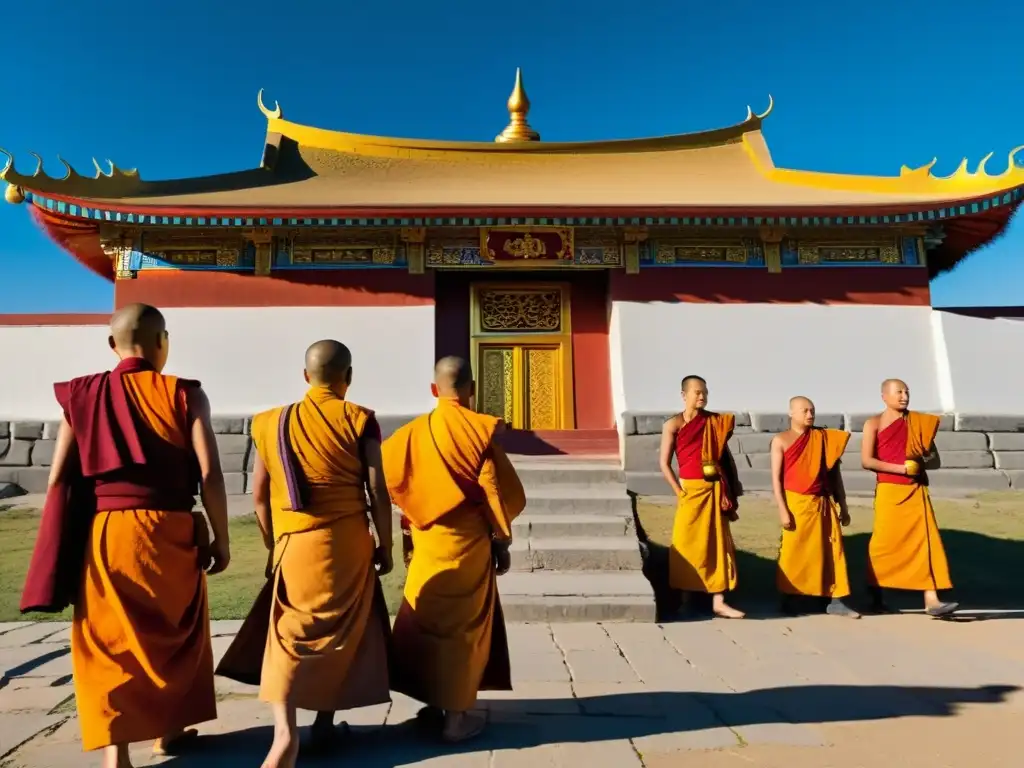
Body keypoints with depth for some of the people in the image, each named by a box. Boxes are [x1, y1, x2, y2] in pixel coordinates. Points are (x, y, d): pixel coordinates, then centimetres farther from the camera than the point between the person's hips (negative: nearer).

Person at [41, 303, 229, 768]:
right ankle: (168, 730, 36)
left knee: (108, 643, 12)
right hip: (168, 531, -1)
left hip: (102, 533, 1)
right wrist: (221, 539, -1)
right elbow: (209, 474, -10)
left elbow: (58, 479, 4)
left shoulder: (81, 395, 4)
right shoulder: (184, 394, -4)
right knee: (175, 632, 20)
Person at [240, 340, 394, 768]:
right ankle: (325, 721, 23)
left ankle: (285, 731, -9)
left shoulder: (272, 423, 6)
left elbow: (260, 496, 9)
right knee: (343, 629, 14)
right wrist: (384, 545, 5)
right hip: (348, 543, -1)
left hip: (295, 543, 2)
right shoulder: (359, 420, -4)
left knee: (292, 632, 5)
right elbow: (378, 493, -6)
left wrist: (273, 545, 21)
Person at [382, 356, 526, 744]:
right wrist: (502, 541, -1)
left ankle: (434, 702, 31)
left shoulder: (413, 432, -1)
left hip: (427, 543, 3)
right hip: (469, 543, -3)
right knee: (464, 625, 9)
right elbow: (499, 492, -12)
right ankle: (456, 715, 17)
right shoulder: (481, 429, -11)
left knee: (426, 620, 19)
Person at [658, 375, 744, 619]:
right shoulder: (673, 424, -4)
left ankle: (719, 602, 11)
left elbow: (726, 455, 10)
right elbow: (664, 463, -5)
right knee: (686, 545, 2)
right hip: (692, 490, -4)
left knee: (717, 545, 5)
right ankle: (683, 597, 15)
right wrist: (679, 492, -11)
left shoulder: (715, 421, 7)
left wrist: (730, 492, 3)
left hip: (715, 491, 4)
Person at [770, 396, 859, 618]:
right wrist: (783, 509, -13)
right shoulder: (781, 440, -2)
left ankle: (836, 601, 13)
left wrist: (843, 506, 11)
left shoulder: (824, 438, 10)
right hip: (796, 503, -4)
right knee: (793, 553, 3)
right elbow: (776, 478, -5)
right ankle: (788, 598, 16)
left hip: (823, 504, 4)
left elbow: (834, 474, 13)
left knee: (832, 552, 5)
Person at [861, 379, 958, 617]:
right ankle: (877, 597, 18)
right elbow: (866, 461, -10)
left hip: (916, 491, 4)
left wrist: (923, 460, -8)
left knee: (927, 542, -3)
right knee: (884, 543, 2)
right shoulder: (874, 423, -1)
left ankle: (931, 601, -2)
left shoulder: (918, 422, 11)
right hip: (889, 491, -4)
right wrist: (900, 468, -15)